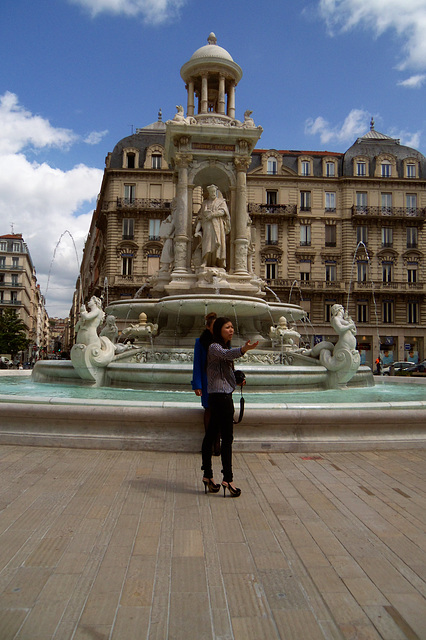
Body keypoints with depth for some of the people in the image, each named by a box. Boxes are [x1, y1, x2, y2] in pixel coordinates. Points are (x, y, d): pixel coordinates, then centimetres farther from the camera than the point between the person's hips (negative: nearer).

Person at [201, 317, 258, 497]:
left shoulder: (225, 347, 19)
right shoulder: (214, 347, -11)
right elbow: (227, 354, -36)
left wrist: (237, 380, 15)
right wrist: (243, 349, -52)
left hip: (220, 396, 10)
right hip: (221, 396, -10)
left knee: (211, 435, 13)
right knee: (227, 438, -9)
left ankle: (207, 475, 19)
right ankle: (227, 478, -6)